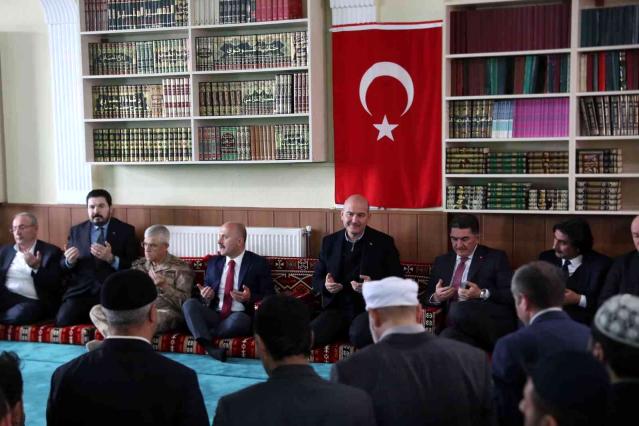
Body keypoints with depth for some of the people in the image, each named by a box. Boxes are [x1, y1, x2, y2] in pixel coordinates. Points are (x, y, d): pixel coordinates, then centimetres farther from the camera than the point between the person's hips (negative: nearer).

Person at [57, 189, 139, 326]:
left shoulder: (126, 231, 6)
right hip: (80, 291, 3)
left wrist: (111, 259, -18)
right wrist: (69, 261, -6)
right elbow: (64, 266, 18)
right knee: (62, 321, -22)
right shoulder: (76, 231, 15)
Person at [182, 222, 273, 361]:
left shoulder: (258, 263, 3)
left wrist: (250, 298, -18)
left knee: (238, 319, -38)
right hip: (214, 315, 4)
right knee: (189, 304, -24)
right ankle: (209, 346, -40)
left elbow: (269, 298, 0)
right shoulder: (213, 262, 16)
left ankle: (202, 336, -17)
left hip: (240, 317, -4)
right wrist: (206, 296, -3)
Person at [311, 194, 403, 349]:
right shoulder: (329, 242, 12)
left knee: (359, 335, -36)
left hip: (370, 308, -2)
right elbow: (317, 279, 17)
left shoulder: (384, 242, 3)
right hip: (336, 309, 2)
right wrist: (325, 285, -8)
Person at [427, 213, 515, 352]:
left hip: (494, 326, -1)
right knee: (448, 336, -35)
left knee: (458, 310, -34)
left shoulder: (496, 258, 8)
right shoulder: (441, 261, 21)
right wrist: (436, 297, -2)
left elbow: (513, 294, -1)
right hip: (453, 322, 2)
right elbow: (428, 296, 21)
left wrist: (482, 294, -15)